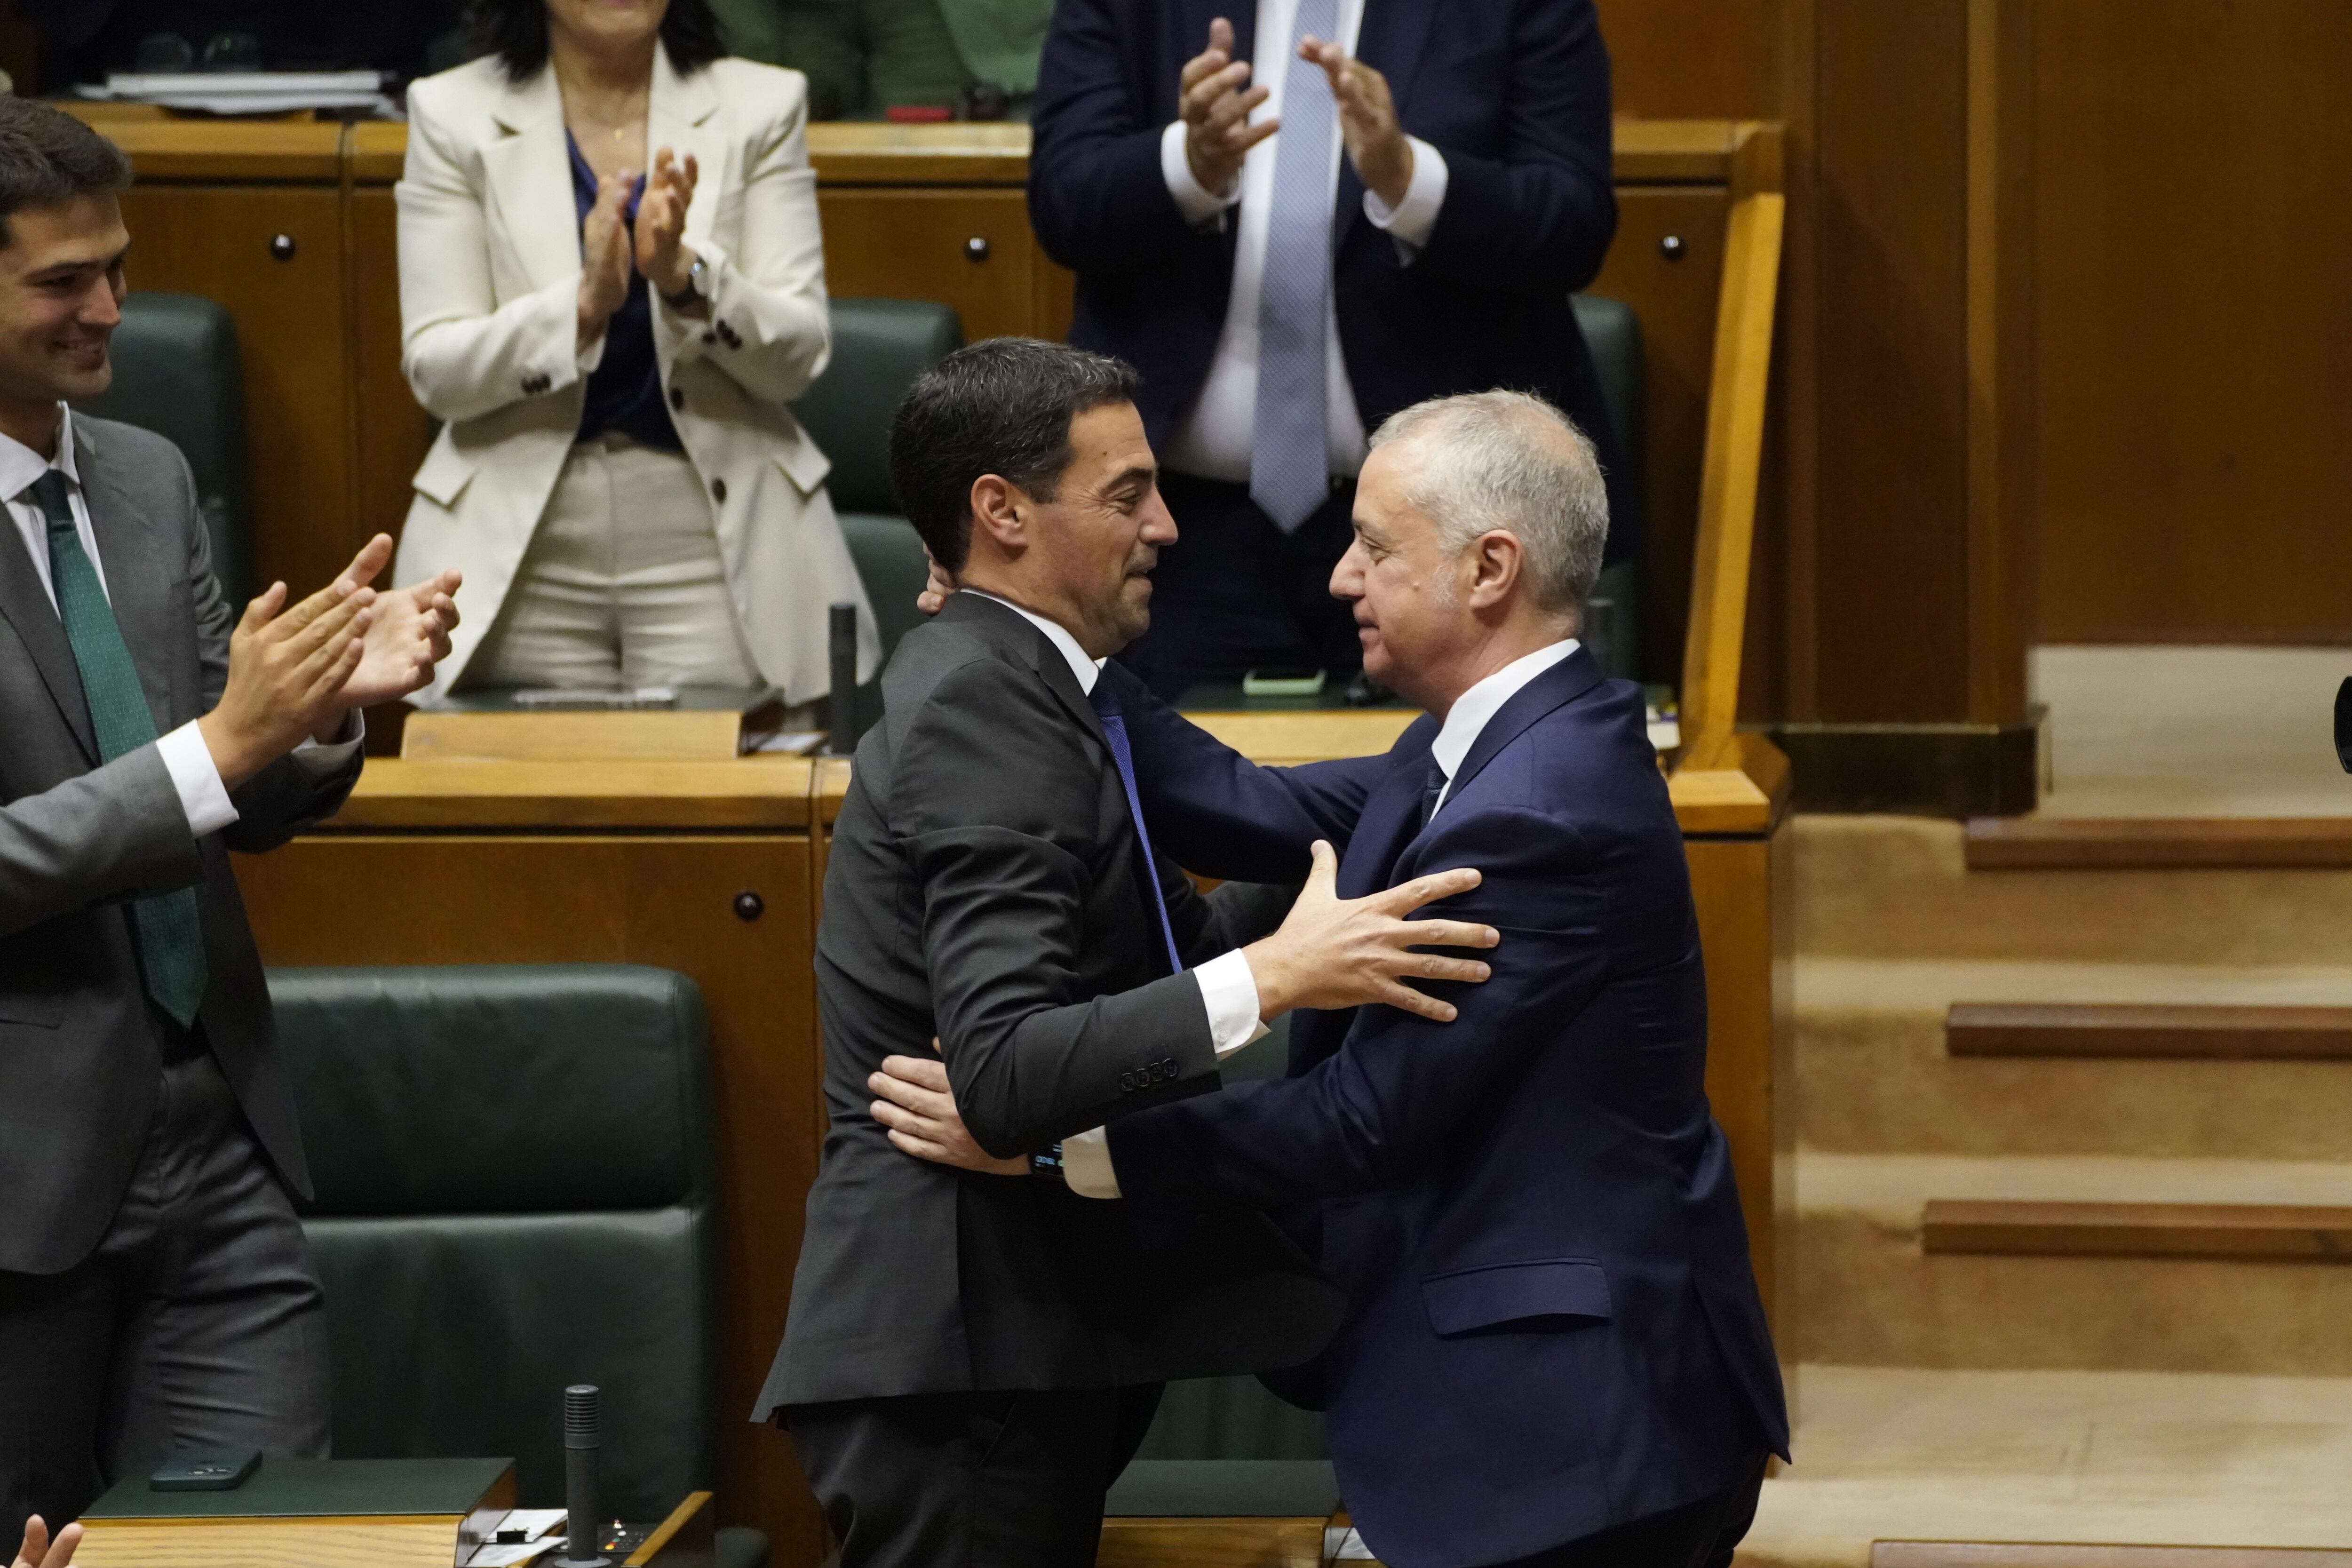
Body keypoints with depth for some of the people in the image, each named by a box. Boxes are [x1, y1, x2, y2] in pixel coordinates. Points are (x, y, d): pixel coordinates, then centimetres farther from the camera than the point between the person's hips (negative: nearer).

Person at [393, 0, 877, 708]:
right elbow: (434, 370, -5)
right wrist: (583, 305, -21)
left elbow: (798, 358, -2)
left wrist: (685, 276, -21)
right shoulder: (452, 113, 2)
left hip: (714, 548, 0)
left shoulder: (761, 106, 4)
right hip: (523, 557, 0)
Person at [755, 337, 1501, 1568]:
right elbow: (1006, 1074, -28)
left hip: (1009, 1329, 10)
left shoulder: (997, 680, 15)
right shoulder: (984, 710, -17)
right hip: (961, 1356, -10)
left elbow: (1160, 943, 18)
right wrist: (1273, 976, -34)